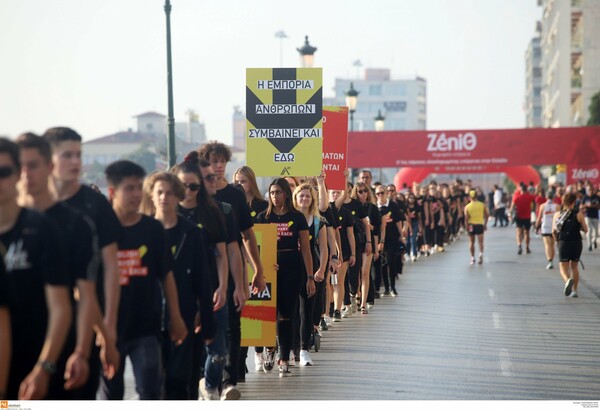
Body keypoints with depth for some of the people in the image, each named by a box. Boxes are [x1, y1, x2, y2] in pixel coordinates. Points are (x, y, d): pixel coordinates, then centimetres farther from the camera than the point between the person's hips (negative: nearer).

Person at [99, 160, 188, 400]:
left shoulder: (153, 229, 0)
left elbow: (166, 275, 6)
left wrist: (175, 317, 6)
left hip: (146, 327, 0)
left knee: (150, 392, -5)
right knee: (111, 394, 12)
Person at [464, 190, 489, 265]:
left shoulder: (467, 207, -4)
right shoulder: (482, 205, 0)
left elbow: (466, 218, -9)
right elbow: (487, 214, 0)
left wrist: (467, 227, -3)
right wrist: (485, 224, 10)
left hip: (471, 225, 0)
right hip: (480, 225, 0)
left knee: (471, 242, 12)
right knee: (480, 241, -1)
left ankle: (472, 258, 15)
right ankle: (481, 254, -26)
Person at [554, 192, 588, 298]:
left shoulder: (557, 215, -2)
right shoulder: (579, 214, -5)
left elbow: (554, 231, 2)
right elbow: (585, 229, 0)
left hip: (563, 243, -1)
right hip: (577, 243, 1)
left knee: (563, 268, 1)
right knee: (574, 266, 21)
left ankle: (568, 280, -33)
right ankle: (574, 290, 21)